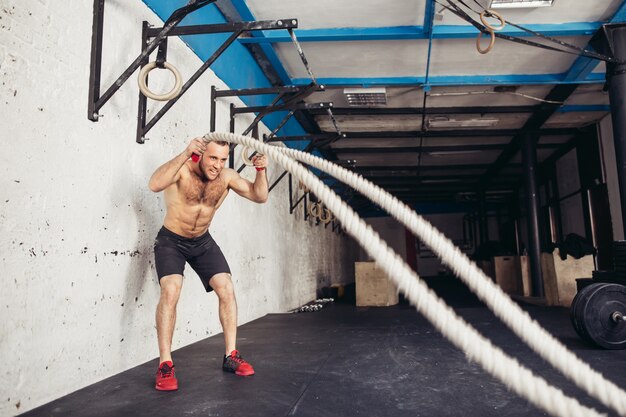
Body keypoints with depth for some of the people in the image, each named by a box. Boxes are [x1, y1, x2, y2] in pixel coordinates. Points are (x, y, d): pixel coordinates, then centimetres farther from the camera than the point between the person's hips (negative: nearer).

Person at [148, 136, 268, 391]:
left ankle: (231, 356, 5)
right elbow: (154, 185, -44)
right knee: (170, 290, -24)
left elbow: (260, 197, -12)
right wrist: (186, 153, -51)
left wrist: (261, 171, -30)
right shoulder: (183, 169, -24)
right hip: (171, 241, -4)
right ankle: (165, 365, -14)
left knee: (226, 289, -7)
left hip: (202, 241, 4)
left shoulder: (226, 177, -12)